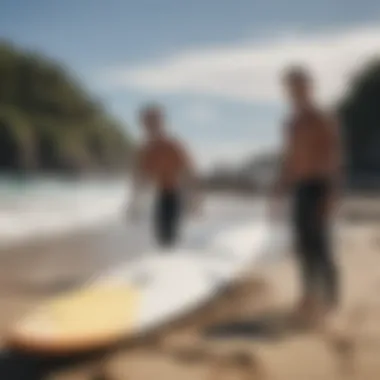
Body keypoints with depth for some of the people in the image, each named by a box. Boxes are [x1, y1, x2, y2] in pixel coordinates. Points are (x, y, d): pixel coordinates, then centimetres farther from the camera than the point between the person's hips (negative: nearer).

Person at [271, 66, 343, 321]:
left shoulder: (325, 120, -9)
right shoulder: (292, 123, 14)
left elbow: (336, 159, -15)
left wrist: (332, 195, -23)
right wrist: (279, 193, 16)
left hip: (319, 187, -7)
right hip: (299, 189, 7)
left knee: (319, 245, -9)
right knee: (304, 245, 8)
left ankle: (330, 298, 1)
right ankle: (311, 296, 17)